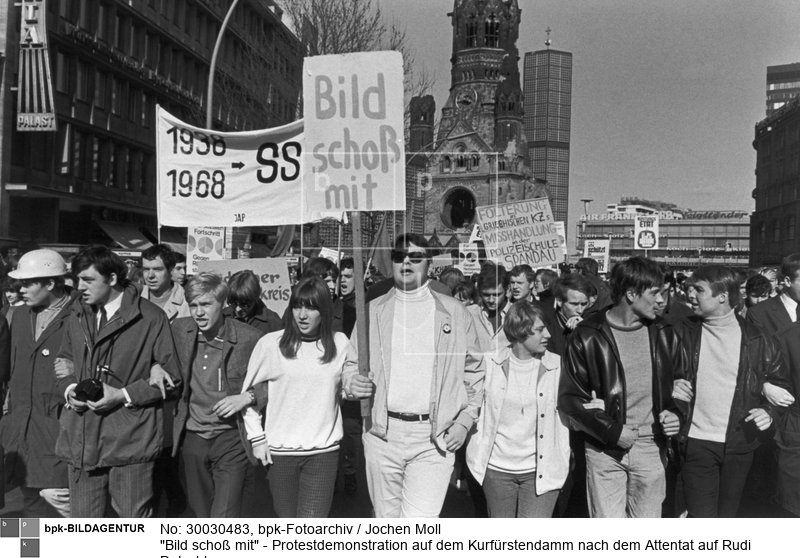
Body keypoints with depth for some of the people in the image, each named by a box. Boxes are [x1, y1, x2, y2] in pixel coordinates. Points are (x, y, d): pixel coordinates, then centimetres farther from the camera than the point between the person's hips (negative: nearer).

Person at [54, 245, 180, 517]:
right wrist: (69, 387, 1)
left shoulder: (151, 318, -8)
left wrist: (124, 395, -14)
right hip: (80, 438, 5)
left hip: (129, 439, -5)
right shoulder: (77, 314, 11)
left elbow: (170, 376, -5)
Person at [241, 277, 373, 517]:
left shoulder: (340, 344, -1)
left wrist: (353, 388, -9)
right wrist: (257, 438, 2)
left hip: (324, 451, 0)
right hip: (279, 451, 0)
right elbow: (249, 393, 5)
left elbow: (346, 382, 15)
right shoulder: (270, 344, -6)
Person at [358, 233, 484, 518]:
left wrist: (464, 422, -1)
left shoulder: (453, 312, 5)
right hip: (382, 433, 2)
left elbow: (474, 371, 8)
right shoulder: (373, 310, 9)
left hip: (434, 437, -2)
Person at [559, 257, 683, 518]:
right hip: (604, 450, -3)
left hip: (651, 449, 3)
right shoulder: (587, 337, -8)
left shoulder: (663, 334, 4)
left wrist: (675, 414, -4)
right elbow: (570, 397, -6)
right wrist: (612, 431, -14)